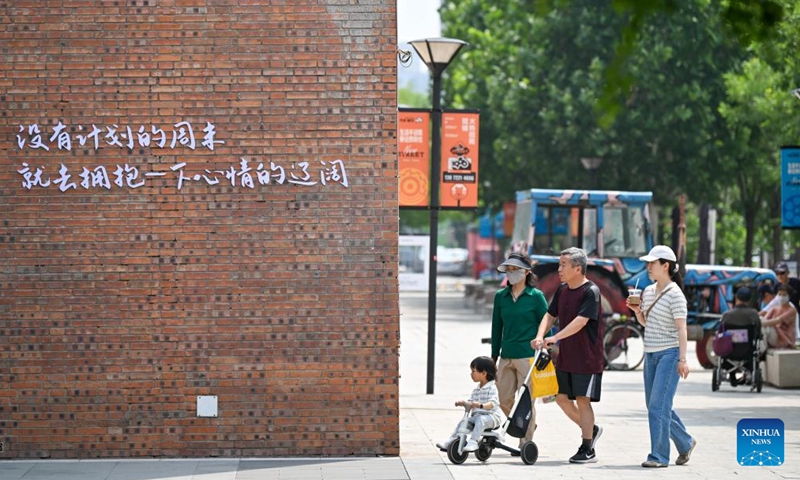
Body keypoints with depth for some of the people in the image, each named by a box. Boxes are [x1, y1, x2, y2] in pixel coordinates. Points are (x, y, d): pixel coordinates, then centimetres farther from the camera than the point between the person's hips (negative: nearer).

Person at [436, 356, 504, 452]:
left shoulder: (491, 388, -10)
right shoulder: (476, 390, 15)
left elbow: (493, 403, -24)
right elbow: (470, 402, 12)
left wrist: (480, 405, -42)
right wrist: (463, 403, -11)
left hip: (491, 416, -8)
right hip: (476, 415, 8)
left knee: (480, 420, -36)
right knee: (462, 422, -9)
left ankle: (473, 442, -42)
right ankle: (450, 441, -9)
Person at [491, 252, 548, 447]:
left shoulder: (536, 296, -3)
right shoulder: (501, 296, 9)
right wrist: (494, 356, 15)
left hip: (528, 356, -5)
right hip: (506, 356, 5)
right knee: (504, 400, 6)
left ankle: (526, 442, 5)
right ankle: (528, 427, 29)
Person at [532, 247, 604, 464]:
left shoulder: (591, 291, -15)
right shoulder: (562, 290, 9)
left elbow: (581, 321, -25)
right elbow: (550, 315, 10)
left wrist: (555, 338, -33)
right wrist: (540, 336, -9)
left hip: (587, 357, -8)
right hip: (565, 356, 8)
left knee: (582, 399, -5)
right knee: (562, 397, 9)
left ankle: (587, 450, 2)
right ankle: (591, 429, 29)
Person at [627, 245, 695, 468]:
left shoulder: (675, 294, -11)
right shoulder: (648, 291, 11)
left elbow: (681, 328, -14)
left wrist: (682, 359, -18)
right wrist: (636, 310, 2)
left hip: (669, 354, -8)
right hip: (651, 354, 8)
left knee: (658, 406, -11)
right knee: (654, 405, 12)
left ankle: (659, 456, -6)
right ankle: (685, 443, 28)